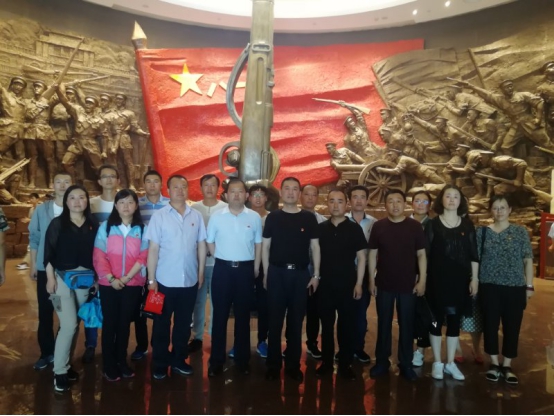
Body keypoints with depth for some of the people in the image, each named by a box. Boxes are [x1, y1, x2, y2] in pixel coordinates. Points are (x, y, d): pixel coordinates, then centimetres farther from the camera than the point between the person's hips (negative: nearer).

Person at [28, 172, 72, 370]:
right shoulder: (41, 209, 2)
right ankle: (46, 353, 24)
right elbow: (34, 238, 6)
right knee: (45, 313, 10)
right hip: (45, 269, 2)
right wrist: (33, 265, 5)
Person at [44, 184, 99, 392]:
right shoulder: (57, 223, -2)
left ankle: (65, 364, 26)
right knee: (69, 325, -9)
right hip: (62, 278, -3)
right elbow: (49, 252, -5)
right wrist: (50, 278, -11)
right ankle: (59, 371, 5)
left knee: (74, 325, 11)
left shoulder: (93, 224, 5)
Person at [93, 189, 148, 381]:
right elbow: (98, 256, -4)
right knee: (110, 323, 7)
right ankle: (109, 365, 18)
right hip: (109, 284, -1)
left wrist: (127, 278, -12)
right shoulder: (106, 226, 1)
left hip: (133, 284, 1)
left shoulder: (142, 229, 3)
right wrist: (111, 279, -14)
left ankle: (122, 362, 25)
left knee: (124, 323, 11)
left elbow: (143, 257, -3)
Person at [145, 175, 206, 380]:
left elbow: (201, 245, 7)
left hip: (190, 280, 3)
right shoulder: (159, 216, -5)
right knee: (162, 324, 11)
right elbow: (153, 249, -6)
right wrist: (151, 279, -8)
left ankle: (179, 360, 31)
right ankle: (160, 364, 25)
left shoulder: (196, 216, 2)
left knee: (184, 323, 15)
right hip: (165, 280, -2)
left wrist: (201, 273, 6)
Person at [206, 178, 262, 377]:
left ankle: (242, 359, 23)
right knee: (220, 315, 6)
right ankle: (216, 360, 17)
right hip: (223, 268, 0)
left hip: (245, 269, 1)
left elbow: (258, 244, 8)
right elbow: (210, 242, 8)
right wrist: (222, 259, 4)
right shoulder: (216, 217, -1)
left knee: (243, 315, 10)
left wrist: (256, 268, 6)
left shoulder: (254, 217, 0)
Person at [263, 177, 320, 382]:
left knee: (296, 322, 9)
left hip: (300, 274, 1)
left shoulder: (309, 218, 3)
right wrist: (266, 273, 0)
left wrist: (316, 274, 0)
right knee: (275, 321, 6)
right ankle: (273, 365, 19)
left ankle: (293, 365, 22)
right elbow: (265, 246, 4)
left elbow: (315, 247, 5)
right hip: (277, 273, 0)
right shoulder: (273, 217, 2)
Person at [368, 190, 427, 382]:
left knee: (407, 325, 9)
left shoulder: (415, 226, -2)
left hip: (408, 284, 0)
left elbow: (421, 254, 1)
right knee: (383, 324, 10)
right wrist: (372, 280, -1)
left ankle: (406, 364, 22)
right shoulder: (378, 226, -1)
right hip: (384, 284, 0)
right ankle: (381, 361, 23)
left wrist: (422, 280, -5)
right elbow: (373, 254, 2)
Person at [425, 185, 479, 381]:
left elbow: (473, 254, 6)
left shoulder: (467, 225, 5)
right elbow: (425, 253, -3)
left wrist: (474, 278, 2)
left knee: (455, 320, 10)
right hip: (437, 278, -2)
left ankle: (450, 363, 22)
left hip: (460, 279, 2)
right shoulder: (432, 224, -2)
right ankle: (437, 362, 18)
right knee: (437, 319, 5)